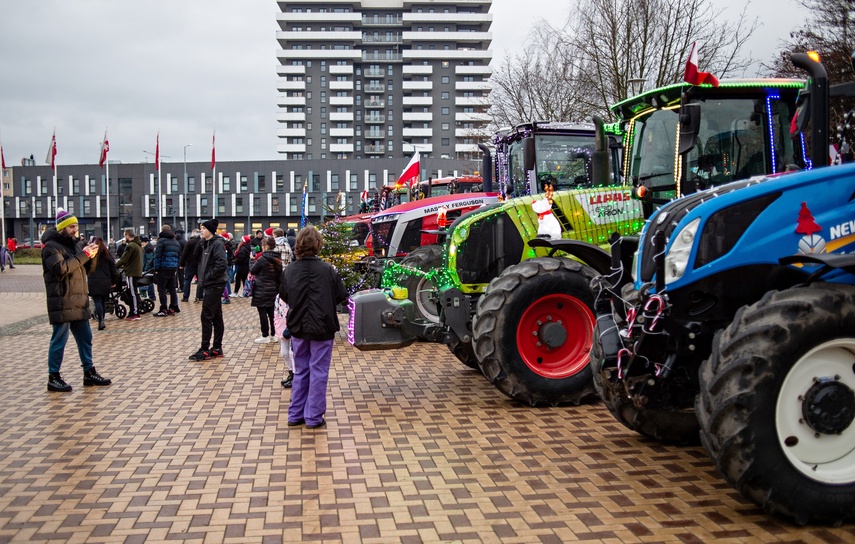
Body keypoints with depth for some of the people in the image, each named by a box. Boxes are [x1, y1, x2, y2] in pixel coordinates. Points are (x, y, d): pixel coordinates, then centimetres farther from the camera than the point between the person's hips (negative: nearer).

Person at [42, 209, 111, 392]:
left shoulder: (72, 244, 18)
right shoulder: (51, 246, -8)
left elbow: (86, 268, 17)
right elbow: (61, 268, -24)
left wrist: (90, 255, -2)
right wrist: (83, 255, -22)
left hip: (79, 302, 8)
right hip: (62, 303, -8)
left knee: (85, 338, 12)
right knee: (59, 340, -3)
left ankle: (89, 373, 20)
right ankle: (53, 378, 5)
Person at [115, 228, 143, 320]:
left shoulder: (130, 246, -16)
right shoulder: (138, 245, 14)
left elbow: (123, 259, -16)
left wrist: (114, 267, -4)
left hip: (131, 273, -9)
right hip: (137, 271, 9)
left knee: (133, 293, -5)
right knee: (134, 293, 12)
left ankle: (135, 314, -3)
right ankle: (133, 312, 17)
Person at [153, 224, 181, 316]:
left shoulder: (161, 241, -7)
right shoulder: (176, 242, 16)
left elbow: (157, 256, -12)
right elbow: (179, 257, 18)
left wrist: (156, 268, -9)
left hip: (163, 268, -7)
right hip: (173, 268, 7)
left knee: (162, 289, -3)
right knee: (172, 289, 13)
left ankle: (163, 310, -5)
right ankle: (173, 308, 15)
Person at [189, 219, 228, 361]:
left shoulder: (217, 244, -13)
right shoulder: (207, 243, 14)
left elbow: (221, 264, -24)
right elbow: (202, 261, 21)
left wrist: (209, 276, -16)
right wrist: (202, 277, 5)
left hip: (214, 285, -9)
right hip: (209, 285, 9)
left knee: (206, 316, -7)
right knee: (216, 317, 11)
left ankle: (205, 350, -3)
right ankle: (217, 348, 17)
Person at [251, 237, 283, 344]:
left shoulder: (262, 259, -16)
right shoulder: (278, 259, 4)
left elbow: (252, 271, -6)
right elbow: (280, 274, 11)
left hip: (262, 290, -7)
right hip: (273, 289, 7)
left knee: (262, 312, 0)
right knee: (271, 312, 13)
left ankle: (265, 336, 4)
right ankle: (273, 334, 17)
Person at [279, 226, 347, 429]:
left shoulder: (290, 270, -6)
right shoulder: (327, 270, -15)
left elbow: (283, 296, 5)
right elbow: (341, 296, -7)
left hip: (298, 327, 4)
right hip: (322, 327, -3)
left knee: (300, 371, 17)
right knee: (318, 372, 6)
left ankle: (296, 415, 21)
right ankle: (313, 417, 10)